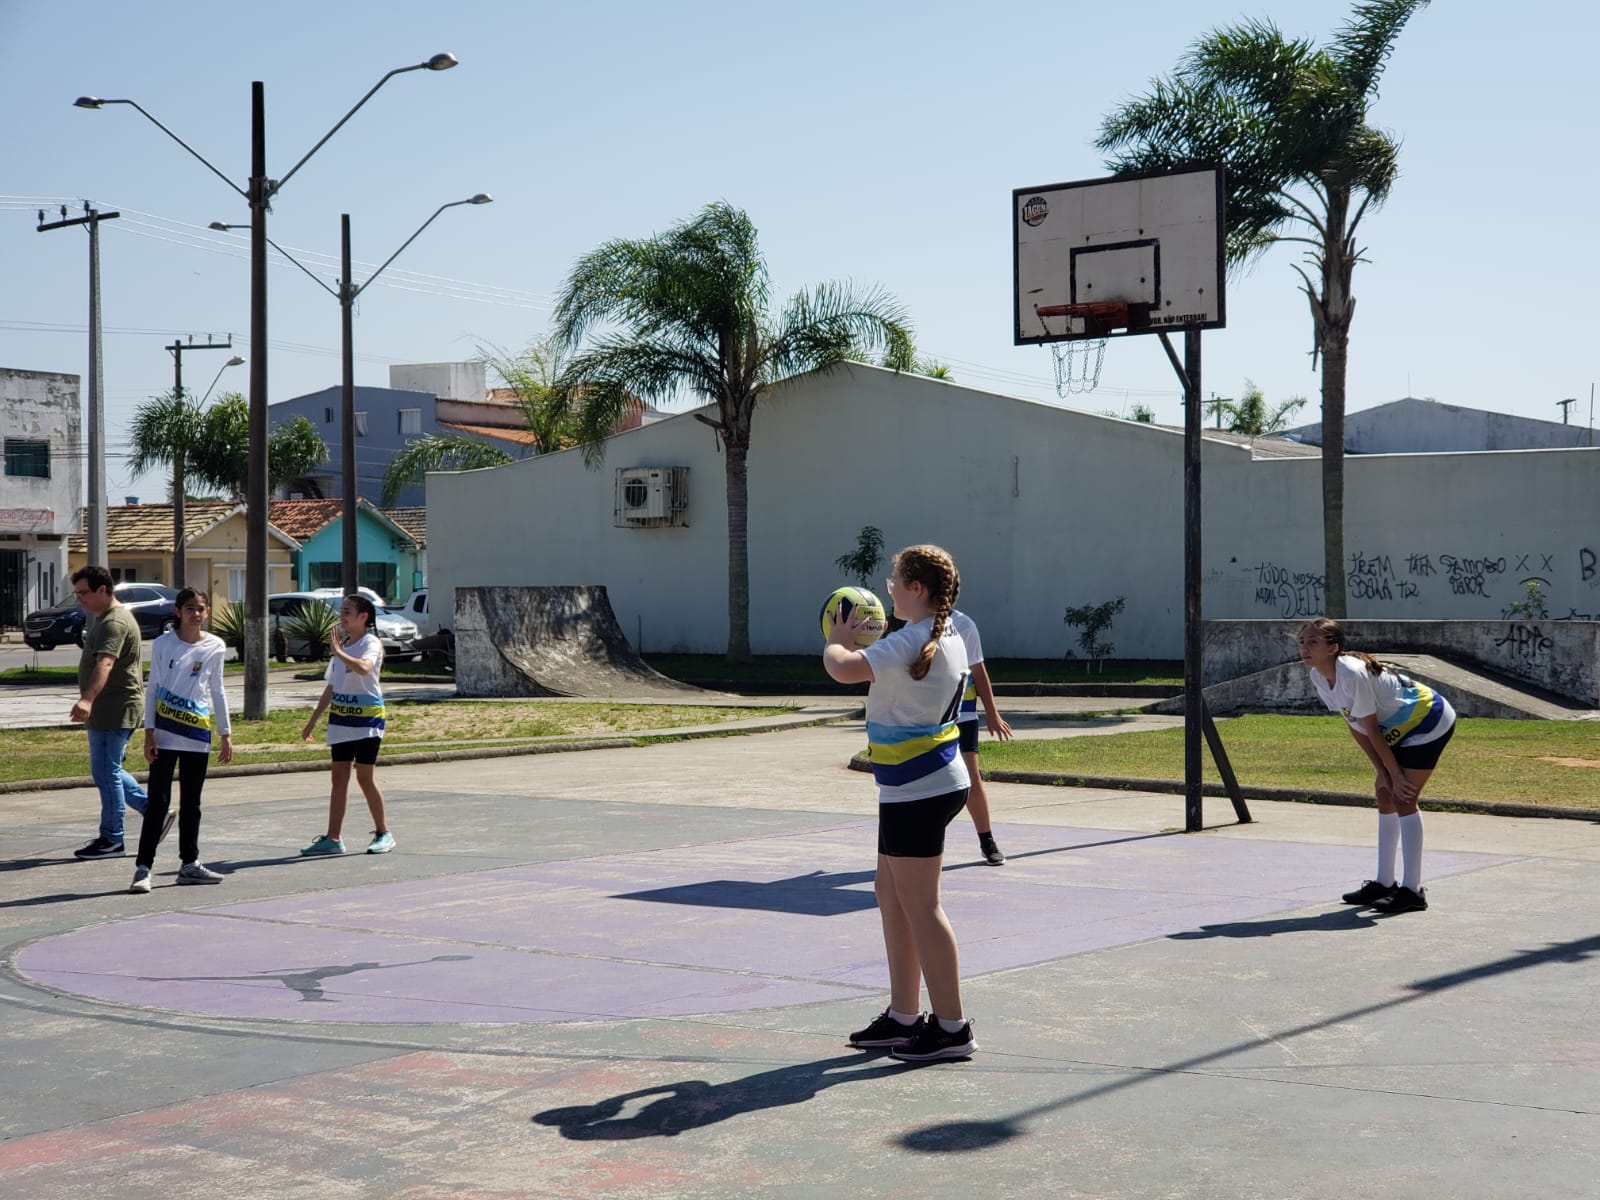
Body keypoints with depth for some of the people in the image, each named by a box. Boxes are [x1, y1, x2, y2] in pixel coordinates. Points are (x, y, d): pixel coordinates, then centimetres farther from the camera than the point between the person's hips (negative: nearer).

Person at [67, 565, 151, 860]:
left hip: (115, 710, -11)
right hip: (106, 710, 11)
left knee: (106, 772, -6)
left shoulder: (115, 622, -18)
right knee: (108, 771, 16)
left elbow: (105, 663, -34)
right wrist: (89, 701, 32)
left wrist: (87, 699, -47)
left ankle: (112, 840, 1)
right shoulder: (104, 619, 17)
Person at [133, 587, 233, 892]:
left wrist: (225, 734, 11)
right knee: (158, 801, -6)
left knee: (191, 803, 11)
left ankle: (189, 864, 20)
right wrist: (149, 733, -6)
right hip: (165, 733, -3)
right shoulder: (164, 643, -2)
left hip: (199, 735, 3)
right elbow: (152, 689, 0)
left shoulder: (216, 647, 5)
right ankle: (143, 867, -3)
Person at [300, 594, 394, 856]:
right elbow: (331, 687, 20)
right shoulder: (342, 645, 14)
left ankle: (383, 833, 9)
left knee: (364, 777, -5)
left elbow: (364, 668, -34)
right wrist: (313, 720, 20)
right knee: (339, 777, 5)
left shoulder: (371, 644, -9)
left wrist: (338, 652, -30)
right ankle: (333, 838, 6)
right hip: (340, 719, 7)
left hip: (366, 718, -7)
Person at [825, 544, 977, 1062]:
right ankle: (903, 1016, 22)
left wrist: (838, 640, -7)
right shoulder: (947, 638, 11)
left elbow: (843, 668, -28)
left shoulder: (912, 641, -20)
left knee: (919, 905, -4)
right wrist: (860, 642, 18)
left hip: (917, 789, -10)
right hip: (931, 781, 10)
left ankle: (951, 1027, 2)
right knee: (891, 893, 16)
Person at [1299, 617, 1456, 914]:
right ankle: (1384, 883, 18)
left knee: (1402, 799, -12)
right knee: (1385, 795, 10)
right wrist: (1382, 772, -1)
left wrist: (1395, 774, -17)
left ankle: (1412, 890, -9)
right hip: (1399, 729, 9)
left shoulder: (1352, 674, -32)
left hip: (1430, 723, -9)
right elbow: (1355, 726, 1)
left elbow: (1371, 729, -24)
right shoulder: (1318, 677, -5)